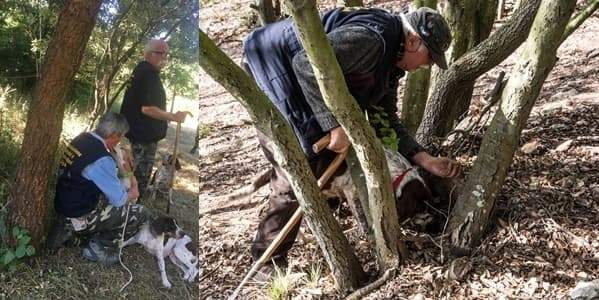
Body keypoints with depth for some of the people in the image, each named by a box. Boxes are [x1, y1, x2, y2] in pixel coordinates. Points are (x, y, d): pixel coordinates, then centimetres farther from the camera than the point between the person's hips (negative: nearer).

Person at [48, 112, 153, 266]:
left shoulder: (82, 139, 0)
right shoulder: (102, 160, -26)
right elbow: (119, 200, -16)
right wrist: (133, 191, 5)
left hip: (64, 205, 9)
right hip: (79, 216, -9)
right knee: (142, 214, -6)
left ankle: (72, 228, 18)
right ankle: (99, 247, 3)